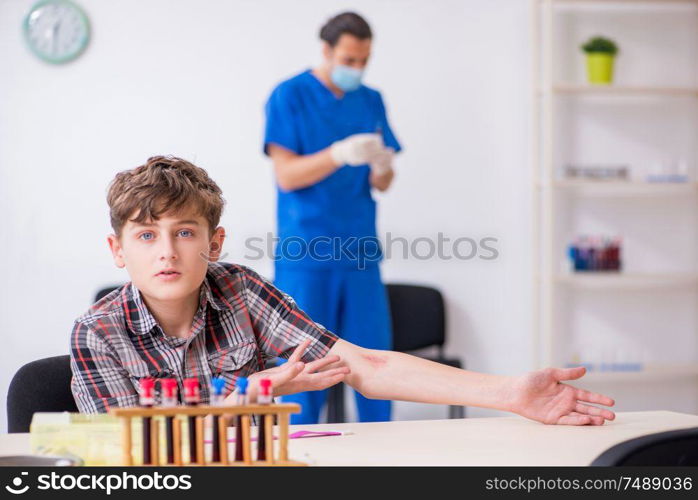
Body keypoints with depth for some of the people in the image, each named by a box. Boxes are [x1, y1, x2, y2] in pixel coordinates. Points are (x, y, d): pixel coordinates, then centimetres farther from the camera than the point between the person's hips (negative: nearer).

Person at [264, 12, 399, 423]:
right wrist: (340, 154, -25)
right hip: (306, 255, -4)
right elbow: (287, 175, -10)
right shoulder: (290, 96, -2)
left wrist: (383, 168, -14)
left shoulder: (371, 101, 11)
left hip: (360, 254, 4)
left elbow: (382, 184, 10)